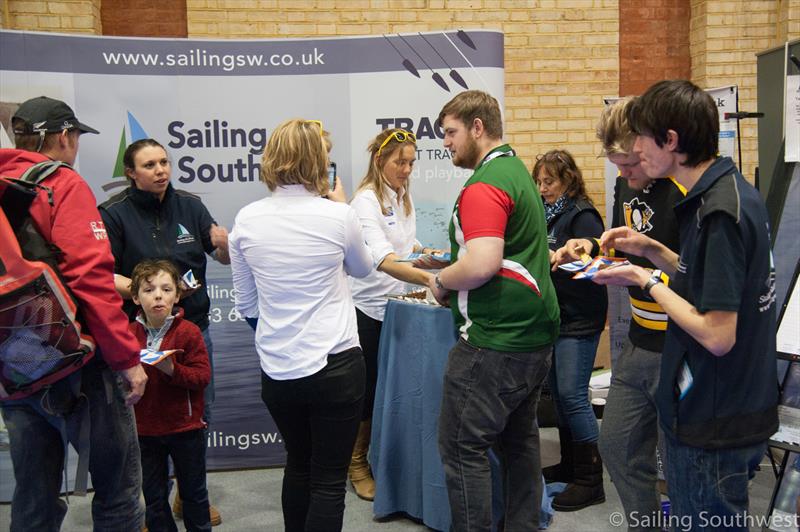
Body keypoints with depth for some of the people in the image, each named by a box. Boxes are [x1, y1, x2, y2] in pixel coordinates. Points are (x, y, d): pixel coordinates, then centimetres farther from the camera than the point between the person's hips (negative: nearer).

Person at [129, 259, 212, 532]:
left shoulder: (188, 331, -10)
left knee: (193, 492, 14)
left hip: (185, 427, -2)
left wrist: (172, 370, -29)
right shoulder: (130, 333, -1)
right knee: (153, 497, 15)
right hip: (144, 428, 3)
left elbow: (202, 376, -15)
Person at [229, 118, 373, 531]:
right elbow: (361, 268, 12)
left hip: (277, 370, 4)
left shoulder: (247, 220, -3)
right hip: (334, 365, -4)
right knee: (329, 478, 7)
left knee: (298, 464, 24)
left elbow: (246, 304, 8)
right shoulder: (338, 216, -11)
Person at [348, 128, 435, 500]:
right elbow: (382, 258, -34)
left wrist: (430, 253, 3)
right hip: (368, 309, -7)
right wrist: (429, 279, -45)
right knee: (369, 390, 3)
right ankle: (357, 465, 22)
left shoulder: (404, 198, 8)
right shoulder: (366, 200, -19)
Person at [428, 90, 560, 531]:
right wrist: (453, 261, 17)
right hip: (534, 334, 10)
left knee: (463, 448, 0)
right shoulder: (519, 172, 16)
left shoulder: (484, 185, -16)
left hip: (494, 342, -10)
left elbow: (482, 264, -26)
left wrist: (440, 282, -8)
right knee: (520, 441, 18)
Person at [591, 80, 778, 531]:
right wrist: (653, 251, 7)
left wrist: (647, 280, -16)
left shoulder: (720, 212, -24)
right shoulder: (733, 190, 6)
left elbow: (717, 334, -26)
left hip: (716, 427, -9)